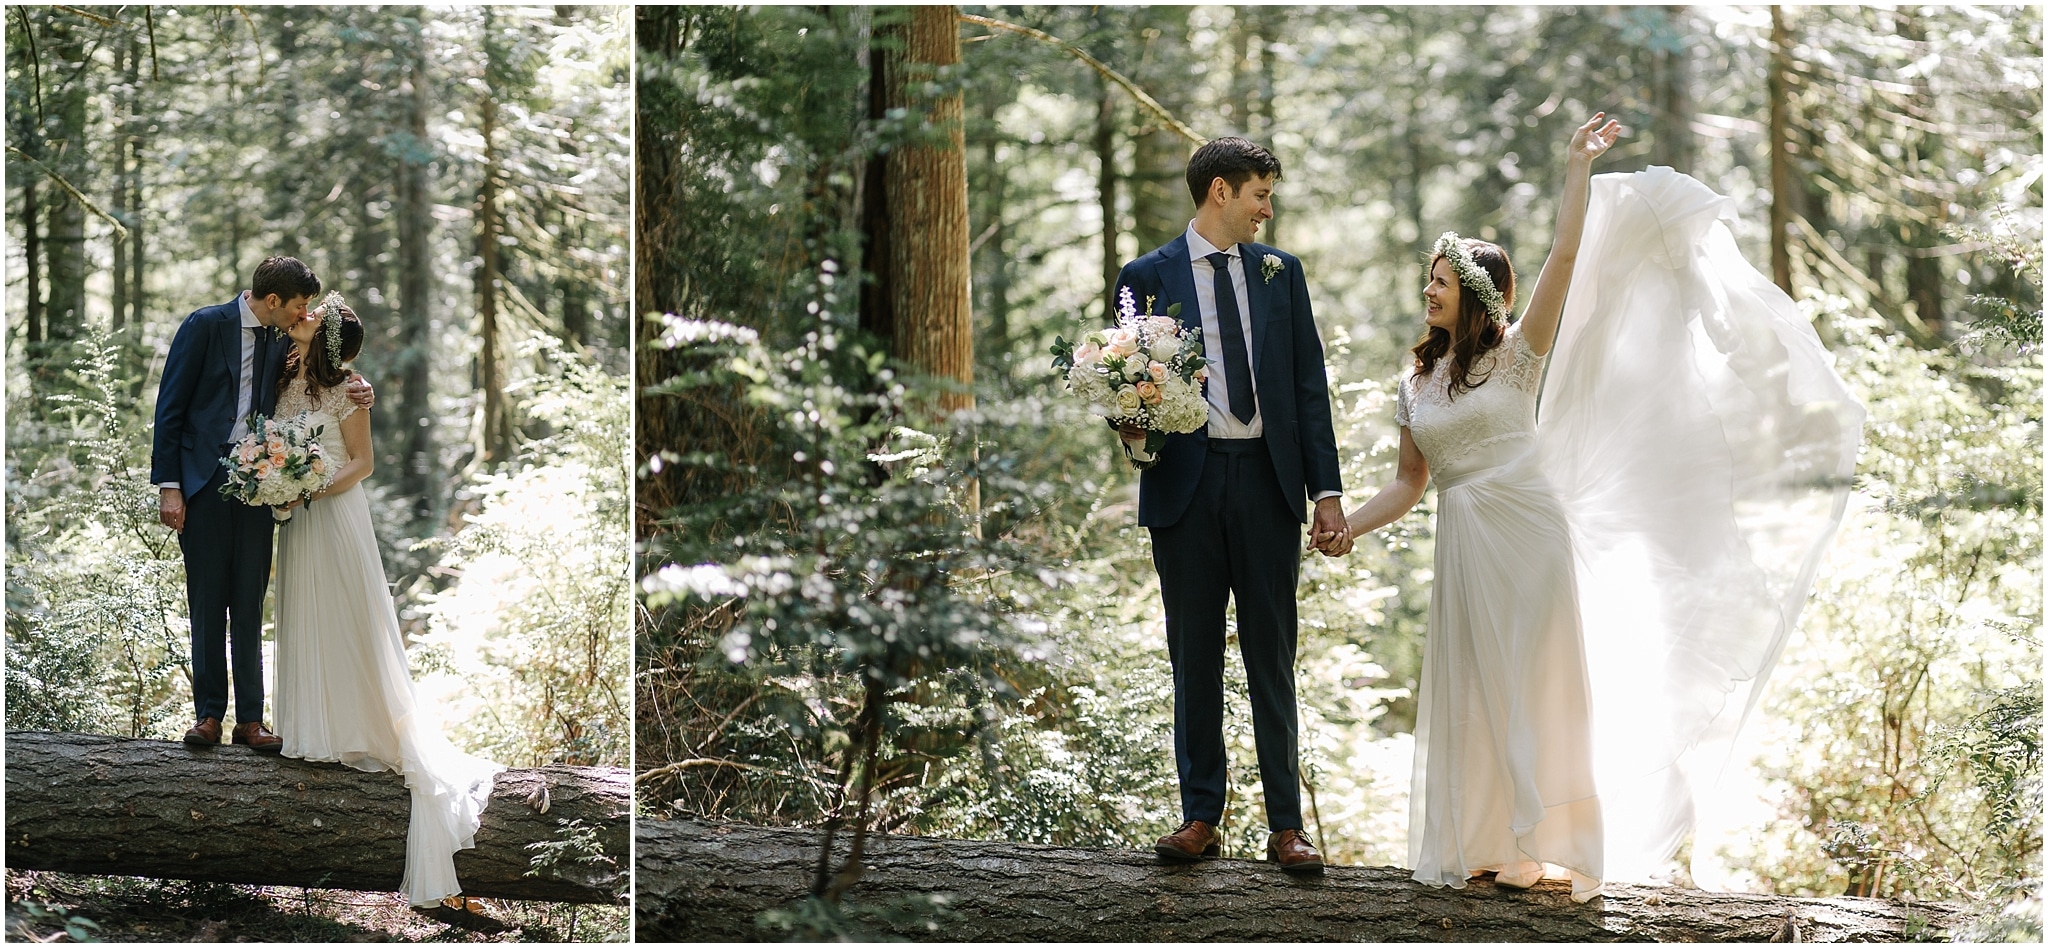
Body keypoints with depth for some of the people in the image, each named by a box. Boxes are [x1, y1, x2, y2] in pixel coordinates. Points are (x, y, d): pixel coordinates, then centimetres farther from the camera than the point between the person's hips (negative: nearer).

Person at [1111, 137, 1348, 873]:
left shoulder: (1281, 272, 11)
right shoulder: (1147, 277, 5)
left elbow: (1310, 384, 8)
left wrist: (1326, 489, 1)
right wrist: (1133, 424, -16)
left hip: (1267, 482, 1)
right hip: (1186, 483, -1)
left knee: (1272, 658, 3)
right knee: (1195, 659, 5)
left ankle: (1286, 825, 5)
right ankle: (1200, 817, 12)